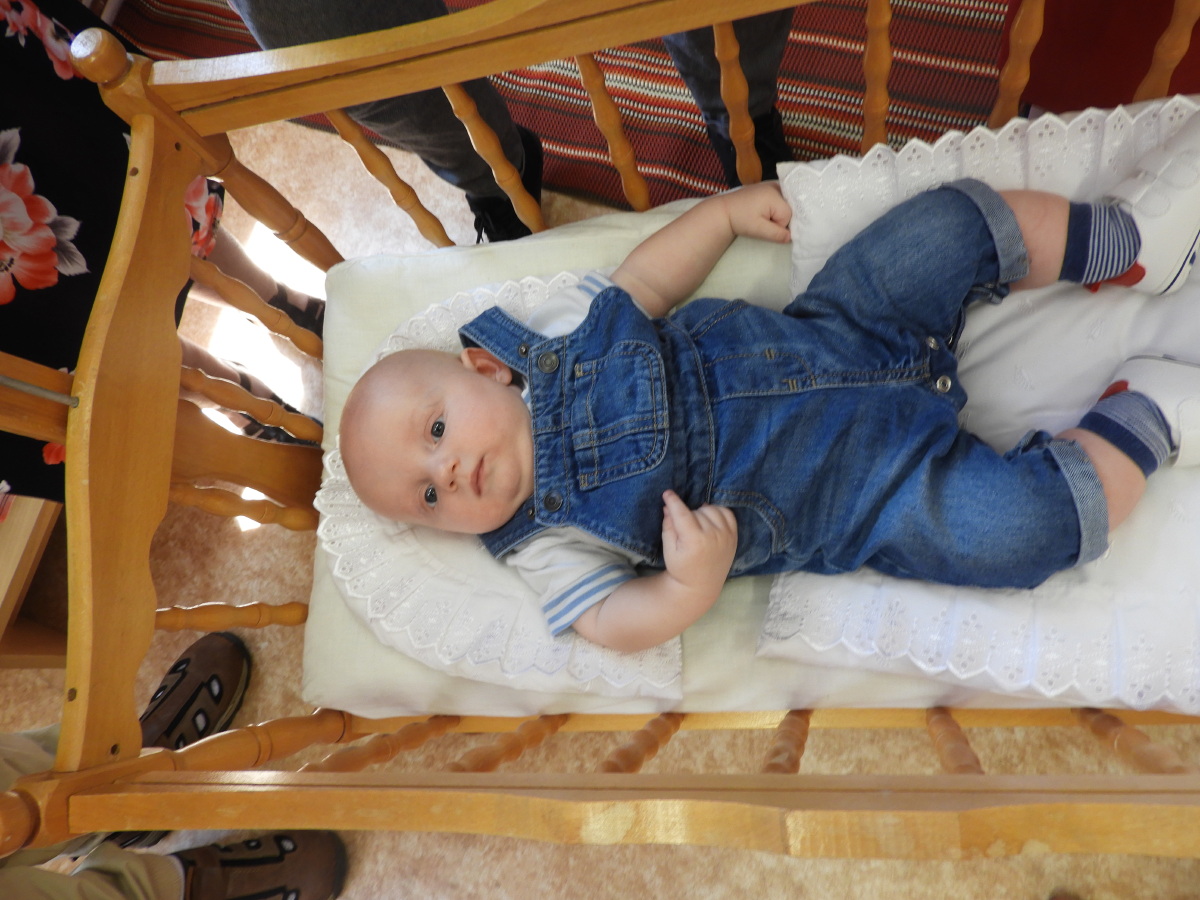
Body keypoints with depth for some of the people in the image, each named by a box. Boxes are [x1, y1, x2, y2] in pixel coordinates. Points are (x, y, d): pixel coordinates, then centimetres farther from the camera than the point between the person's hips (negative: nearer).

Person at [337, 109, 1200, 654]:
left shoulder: (554, 337, 1)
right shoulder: (547, 543, -8)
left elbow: (645, 282, 11)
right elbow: (616, 623, -12)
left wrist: (728, 209, 5)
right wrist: (692, 584, -32)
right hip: (864, 495, -4)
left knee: (954, 221, -6)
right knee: (1019, 526, -26)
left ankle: (1128, 239, 16)